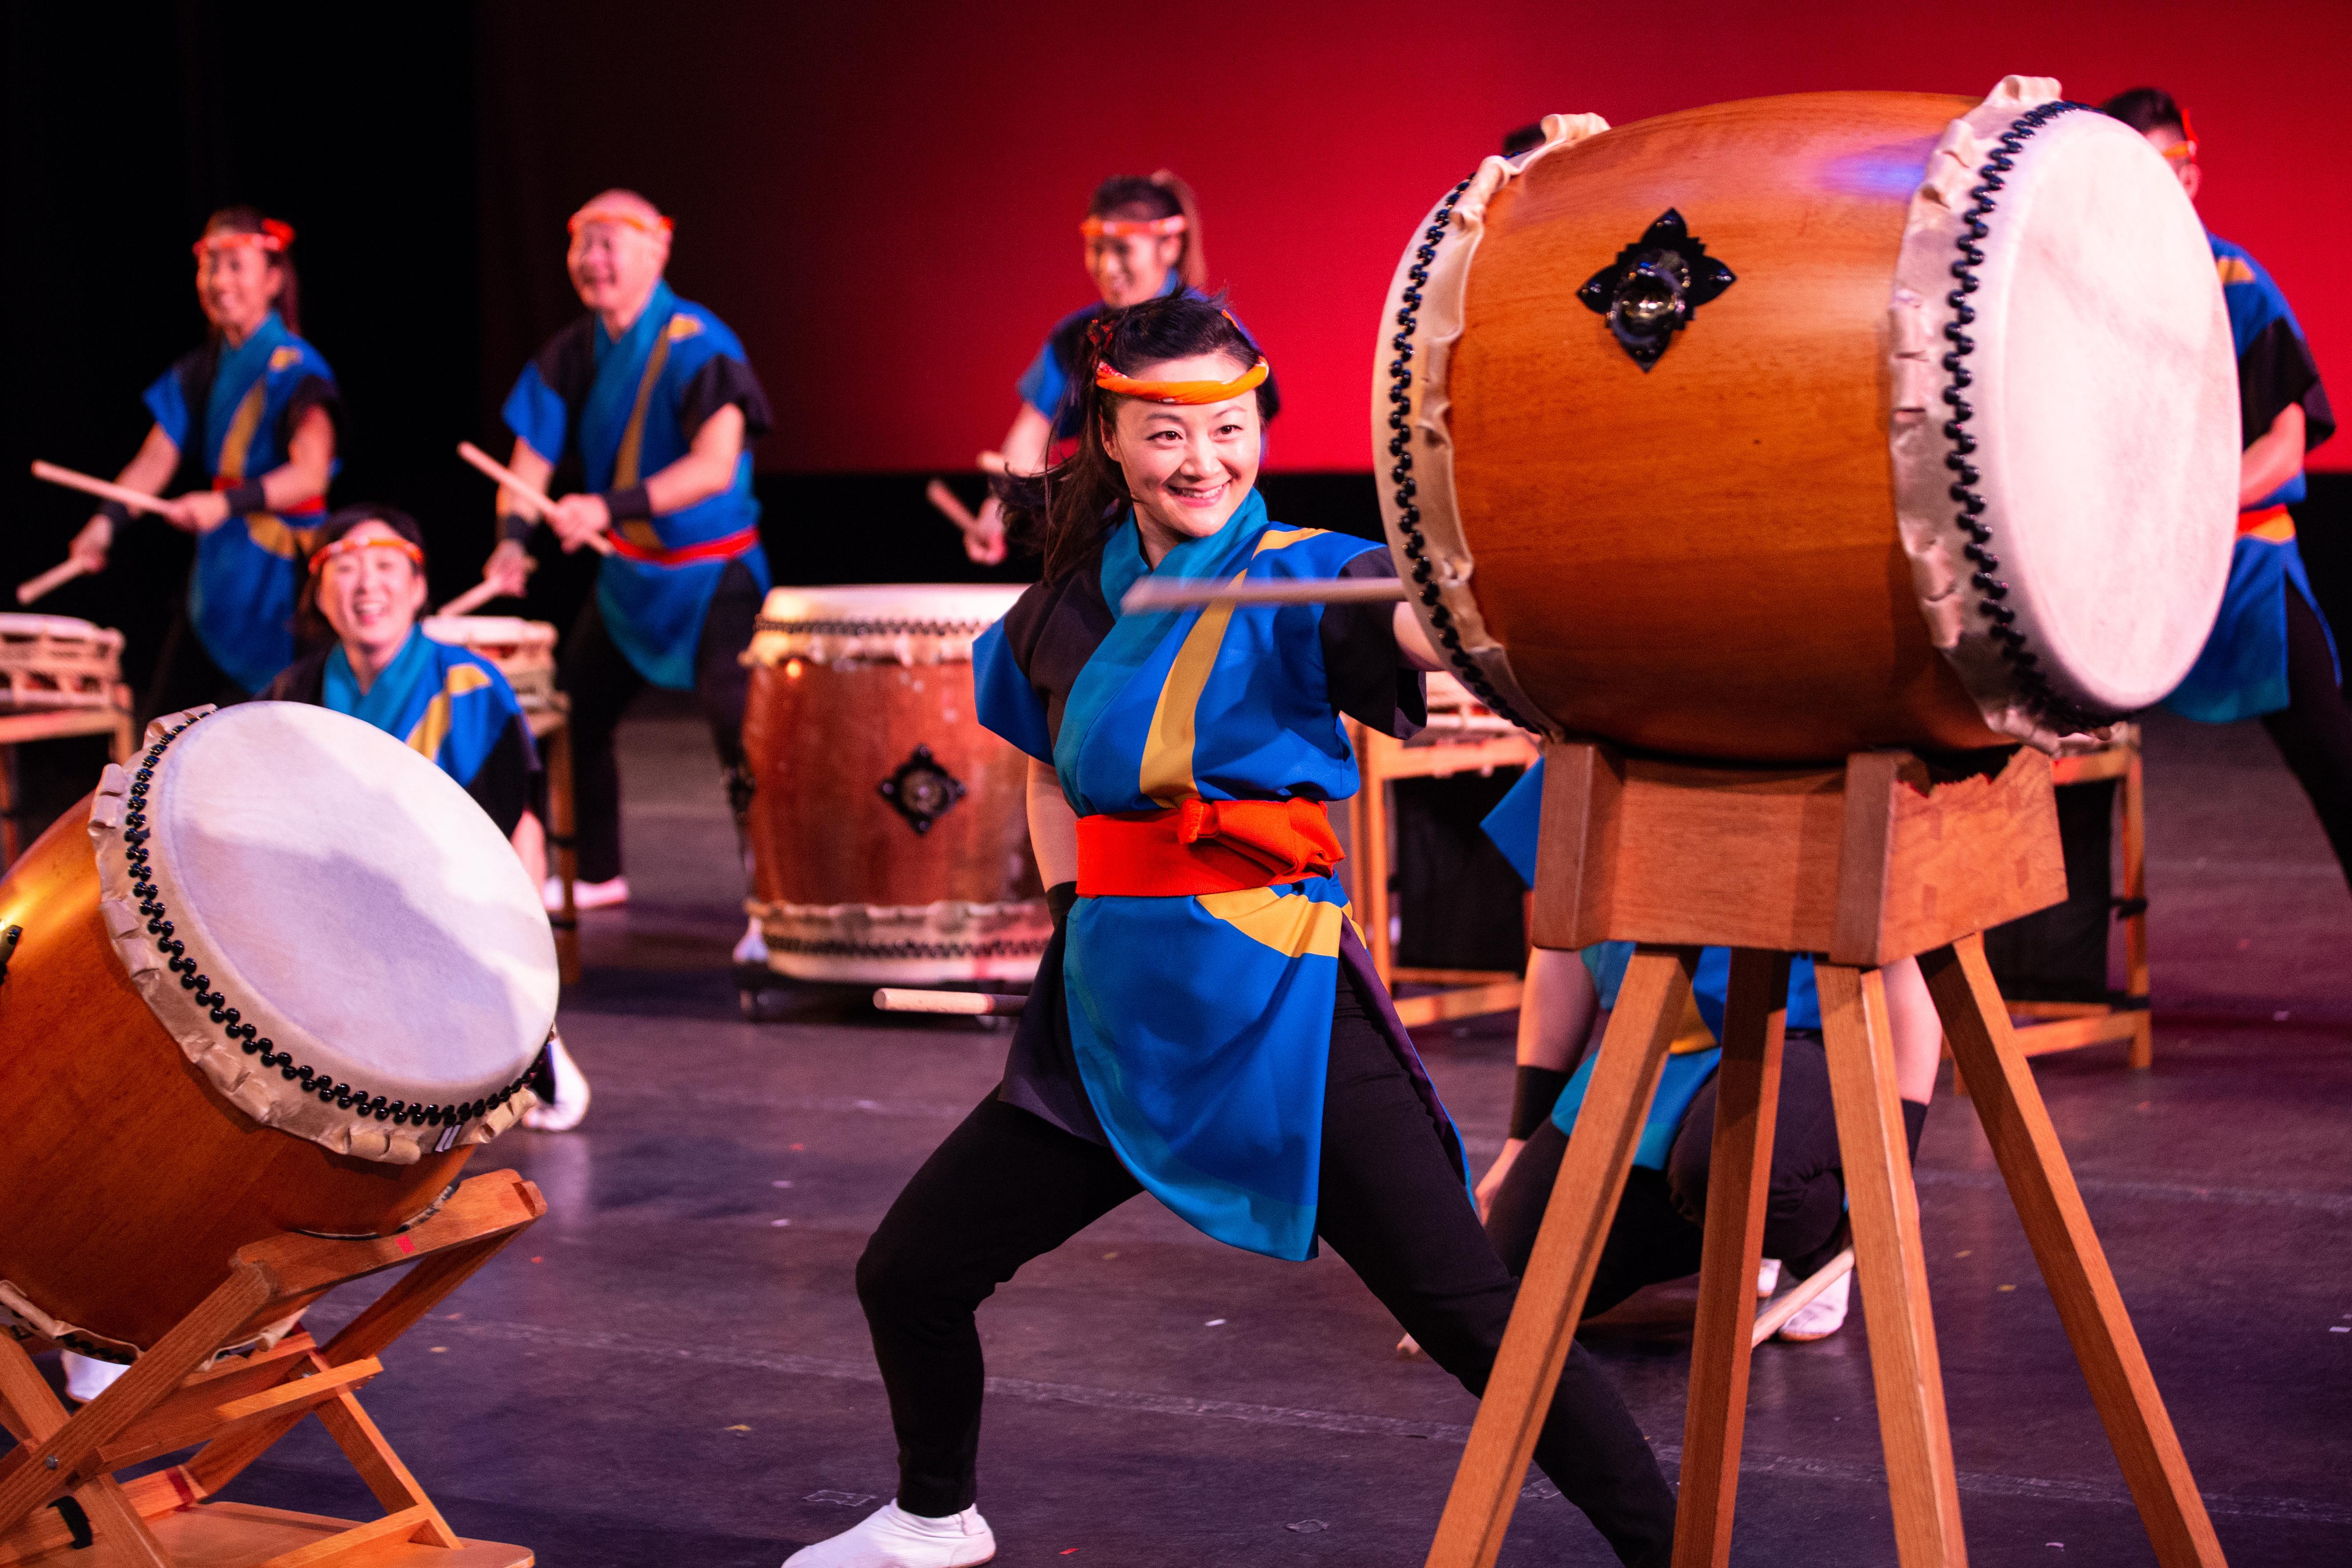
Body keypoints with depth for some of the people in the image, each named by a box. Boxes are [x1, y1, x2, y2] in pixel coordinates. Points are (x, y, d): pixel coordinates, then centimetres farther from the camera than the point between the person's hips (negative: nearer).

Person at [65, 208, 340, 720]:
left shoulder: (296, 368, -10)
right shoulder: (200, 371, 10)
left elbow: (311, 472, -23)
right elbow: (157, 458, 3)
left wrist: (228, 504, -37)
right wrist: (108, 521, -14)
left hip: (280, 573, -7)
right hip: (218, 569, 7)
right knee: (165, 728, 5)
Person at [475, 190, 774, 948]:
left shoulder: (697, 345, -21)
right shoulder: (575, 352, 1)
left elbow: (714, 466, -31)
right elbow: (533, 454, 2)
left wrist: (611, 506, -40)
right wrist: (512, 536, -17)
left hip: (713, 571, -8)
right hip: (628, 571, 8)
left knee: (740, 731, -19)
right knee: (574, 711, 16)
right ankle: (597, 875, 34)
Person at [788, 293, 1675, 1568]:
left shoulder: (1297, 579, -8)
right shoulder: (1069, 602, 9)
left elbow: (1422, 623, -31)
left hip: (1282, 1014, -5)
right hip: (1111, 1016, 6)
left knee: (1474, 1319, -10)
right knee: (905, 1274, 11)